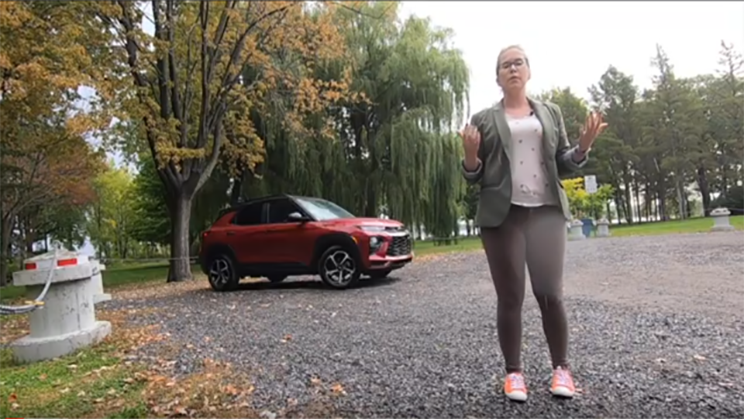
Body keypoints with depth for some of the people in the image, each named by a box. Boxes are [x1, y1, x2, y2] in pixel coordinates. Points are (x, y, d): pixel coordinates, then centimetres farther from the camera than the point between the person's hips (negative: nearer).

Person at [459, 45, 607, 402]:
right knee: (510, 297, 1)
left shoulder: (550, 112, 16)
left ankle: (561, 368, 12)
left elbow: (563, 164, 15)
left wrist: (583, 147, -4)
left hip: (546, 211, 1)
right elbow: (474, 176, 8)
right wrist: (470, 156, -14)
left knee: (550, 293, -5)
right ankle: (513, 372, 12)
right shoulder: (484, 120, 10)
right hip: (502, 214, -1)